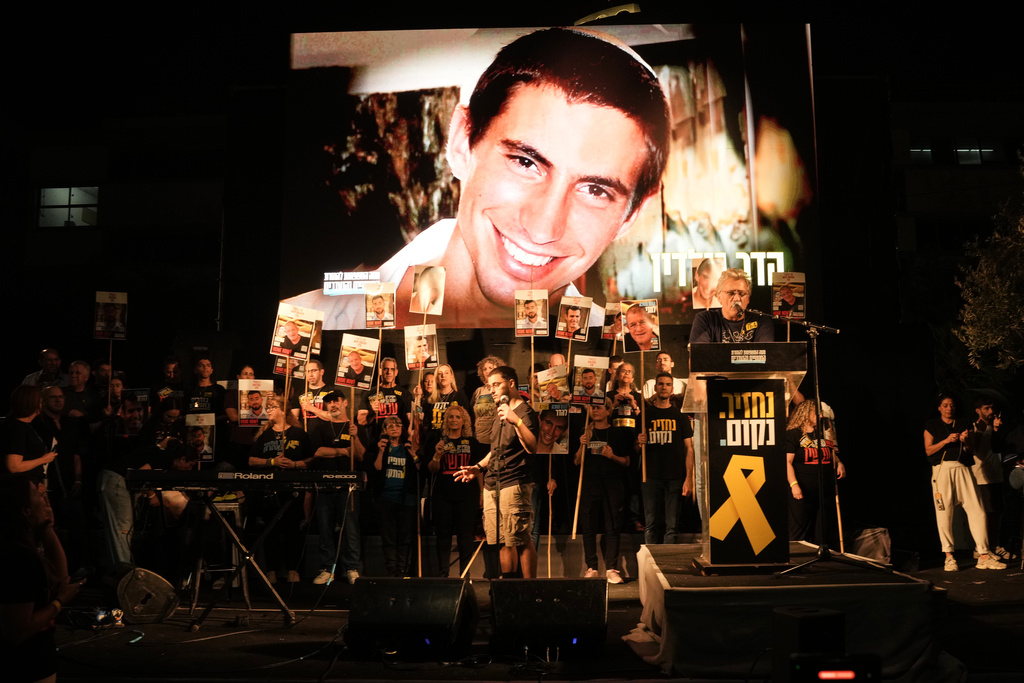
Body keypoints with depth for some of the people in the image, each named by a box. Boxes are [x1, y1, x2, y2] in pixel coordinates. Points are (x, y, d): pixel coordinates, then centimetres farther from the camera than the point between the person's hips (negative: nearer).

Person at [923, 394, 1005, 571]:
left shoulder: (964, 424, 16)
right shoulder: (932, 425, 10)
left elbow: (971, 451, 14)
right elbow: (928, 450, 3)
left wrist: (964, 441, -7)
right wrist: (947, 440, -10)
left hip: (962, 468, 2)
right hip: (942, 469, -2)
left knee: (977, 510, -5)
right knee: (944, 513, -4)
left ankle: (983, 556, 0)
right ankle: (949, 557, 4)